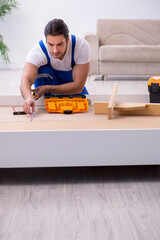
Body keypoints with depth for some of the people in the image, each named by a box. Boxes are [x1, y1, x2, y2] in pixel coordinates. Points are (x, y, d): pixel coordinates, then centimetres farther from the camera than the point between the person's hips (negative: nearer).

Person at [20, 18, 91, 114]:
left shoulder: (82, 46, -31)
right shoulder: (37, 51, -33)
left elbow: (78, 86, -29)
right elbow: (25, 80, -48)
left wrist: (47, 89, -37)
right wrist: (29, 98, -70)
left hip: (72, 85, 2)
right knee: (43, 69, -31)